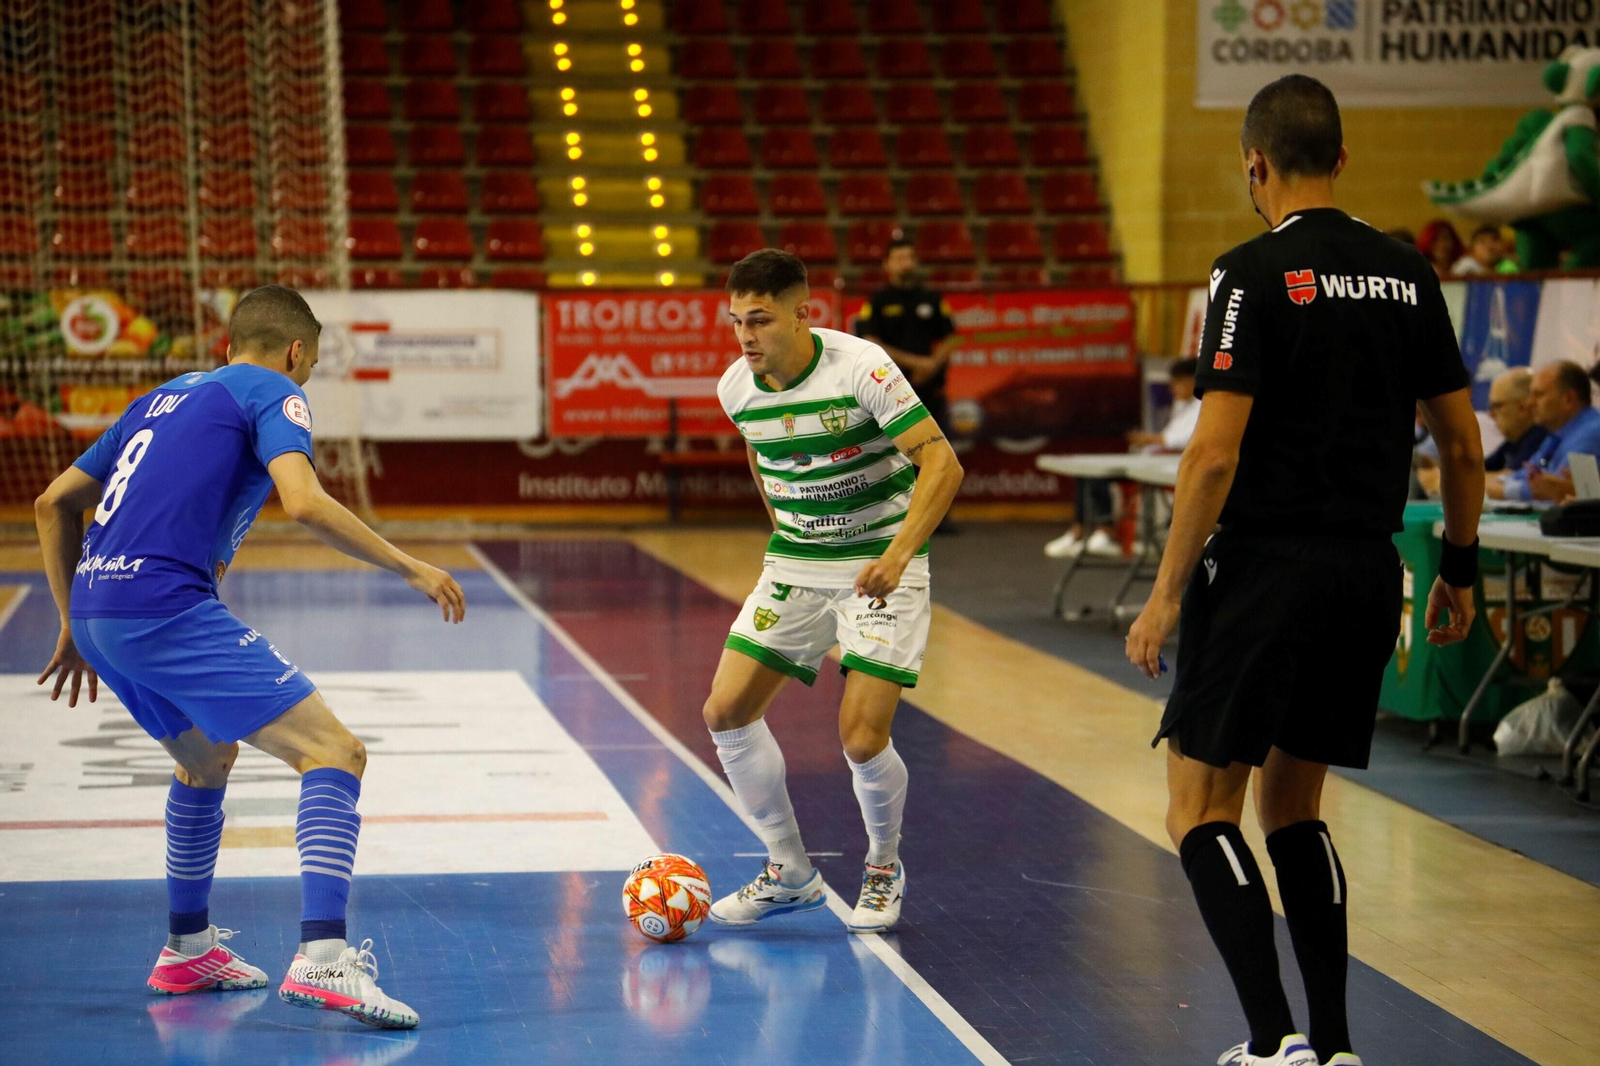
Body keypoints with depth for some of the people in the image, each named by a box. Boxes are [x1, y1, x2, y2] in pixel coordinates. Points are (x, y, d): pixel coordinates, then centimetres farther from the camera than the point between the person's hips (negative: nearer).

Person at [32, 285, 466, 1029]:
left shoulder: (164, 398, 27)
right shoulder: (272, 393, 5)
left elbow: (54, 504, 28)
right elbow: (303, 502, -14)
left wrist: (74, 624, 32)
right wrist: (409, 567, -6)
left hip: (98, 612, 8)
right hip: (167, 608, -8)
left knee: (207, 758, 32)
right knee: (334, 752, -10)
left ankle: (187, 948, 38)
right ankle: (321, 956, -26)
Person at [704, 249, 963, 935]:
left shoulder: (861, 368, -21)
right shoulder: (736, 388, -4)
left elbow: (941, 463, -24)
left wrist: (896, 556, -34)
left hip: (881, 567, -6)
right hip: (794, 566, 6)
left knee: (862, 739, -14)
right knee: (726, 712, -4)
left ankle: (884, 868, 17)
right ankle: (790, 875, 14)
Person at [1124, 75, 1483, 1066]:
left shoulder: (1257, 274, -10)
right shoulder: (1408, 274, 8)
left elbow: (1215, 453, -16)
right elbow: (1464, 445, 10)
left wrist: (1167, 592, -10)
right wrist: (1460, 571, 21)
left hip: (1264, 568, -6)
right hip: (1368, 575, 6)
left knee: (1202, 809, 2)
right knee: (1294, 810, 17)